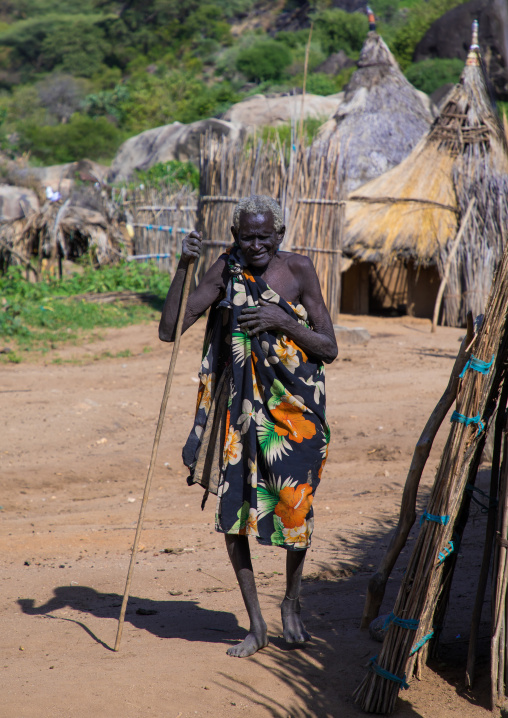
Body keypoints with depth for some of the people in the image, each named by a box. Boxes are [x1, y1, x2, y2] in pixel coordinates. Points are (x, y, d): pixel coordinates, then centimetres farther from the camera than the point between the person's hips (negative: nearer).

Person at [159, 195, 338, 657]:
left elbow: (330, 349, -4)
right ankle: (256, 626, 11)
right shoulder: (225, 272, -3)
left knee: (294, 503, -2)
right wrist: (183, 267, -19)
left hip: (294, 403, -1)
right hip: (242, 403, 1)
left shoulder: (299, 271, -4)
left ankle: (292, 602, 28)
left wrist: (282, 321, -19)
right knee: (233, 507, -3)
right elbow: (169, 330, -9)